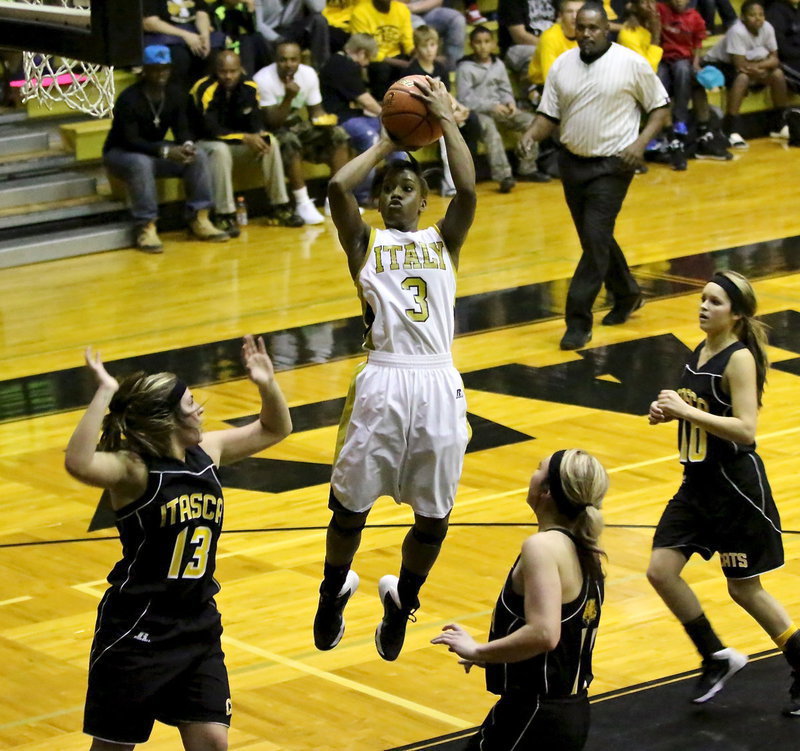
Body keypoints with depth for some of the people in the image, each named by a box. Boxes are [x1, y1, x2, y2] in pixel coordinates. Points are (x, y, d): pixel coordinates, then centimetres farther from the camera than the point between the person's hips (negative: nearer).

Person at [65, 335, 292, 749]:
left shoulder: (207, 452, 2)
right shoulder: (133, 469, -19)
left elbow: (274, 429, 18)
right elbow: (78, 464, -42)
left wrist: (267, 383, 0)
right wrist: (104, 394, -39)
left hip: (199, 626, 6)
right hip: (137, 632, -6)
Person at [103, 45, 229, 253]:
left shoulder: (175, 95, -4)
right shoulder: (129, 99, -24)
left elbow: (182, 129, -4)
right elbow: (130, 140, -29)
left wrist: (187, 144, -29)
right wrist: (165, 152, -41)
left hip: (156, 150, 6)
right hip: (120, 153, -6)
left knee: (198, 157, -16)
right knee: (141, 163, -40)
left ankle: (199, 220, -15)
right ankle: (146, 228, -39)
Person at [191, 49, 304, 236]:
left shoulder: (248, 87, -3)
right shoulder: (205, 89, -22)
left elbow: (255, 121, 0)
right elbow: (210, 129, -26)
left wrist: (261, 136, -25)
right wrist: (245, 138, -31)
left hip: (238, 145, 6)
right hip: (206, 144, -6)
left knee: (270, 144, -13)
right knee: (220, 150, -38)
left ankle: (279, 208, -7)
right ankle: (225, 216, -36)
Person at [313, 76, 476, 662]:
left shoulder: (443, 241, 15)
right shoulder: (365, 242, 12)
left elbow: (468, 191, -5)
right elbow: (338, 188, -6)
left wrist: (447, 120, -2)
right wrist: (383, 146, 6)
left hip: (438, 383, 1)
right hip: (381, 381, -1)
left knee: (434, 515, 5)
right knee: (351, 503, 6)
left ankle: (401, 604, 28)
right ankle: (333, 596, 31)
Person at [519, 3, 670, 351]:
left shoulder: (632, 64, -10)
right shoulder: (562, 65, 3)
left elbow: (660, 107, -2)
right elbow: (549, 114, 7)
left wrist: (640, 143, -16)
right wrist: (532, 134, -14)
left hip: (612, 165, -5)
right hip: (572, 162, 5)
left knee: (596, 240, -12)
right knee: (594, 239, 16)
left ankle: (578, 322, -7)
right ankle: (627, 295, 39)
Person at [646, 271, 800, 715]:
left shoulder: (739, 359, -18)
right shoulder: (700, 353, 7)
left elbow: (745, 429, -27)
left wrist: (686, 410, -27)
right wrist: (668, 411, 4)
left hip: (736, 486, -8)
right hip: (699, 482, 8)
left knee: (744, 589, 3)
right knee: (661, 570, 0)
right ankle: (717, 657, 16)